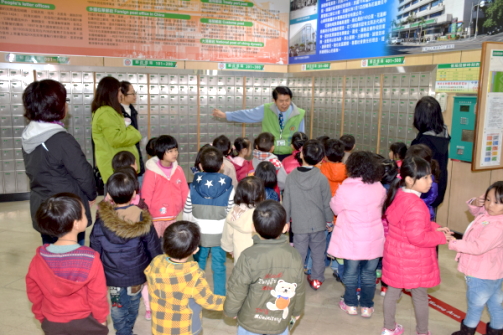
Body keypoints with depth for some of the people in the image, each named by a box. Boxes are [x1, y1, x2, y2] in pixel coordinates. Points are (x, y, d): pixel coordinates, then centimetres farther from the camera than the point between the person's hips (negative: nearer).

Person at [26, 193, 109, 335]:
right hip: (85, 323, -3)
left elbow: (34, 293, -2)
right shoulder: (90, 259, -27)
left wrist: (41, 317, 15)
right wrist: (102, 319, 0)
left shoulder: (39, 258, -16)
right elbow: (97, 296, -17)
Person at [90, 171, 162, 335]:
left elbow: (95, 252, -7)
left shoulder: (101, 221, -17)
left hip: (112, 276, -1)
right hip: (137, 274, 1)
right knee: (133, 305, 23)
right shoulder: (143, 221, -18)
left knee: (118, 308, 19)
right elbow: (154, 250, -10)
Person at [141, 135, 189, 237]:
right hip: (157, 218, -4)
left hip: (176, 217, 4)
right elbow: (146, 195, -8)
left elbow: (185, 191, 7)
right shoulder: (152, 172, -11)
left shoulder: (178, 170, 2)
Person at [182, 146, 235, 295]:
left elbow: (187, 213, -1)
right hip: (220, 235, -1)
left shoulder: (193, 187, -8)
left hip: (199, 234, 2)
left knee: (198, 266, 18)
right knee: (219, 267, 11)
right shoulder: (228, 188, -12)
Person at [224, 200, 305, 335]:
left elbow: (237, 289, -16)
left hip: (250, 323, -2)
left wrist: (231, 310, 3)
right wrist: (297, 310, 18)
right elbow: (299, 290, -1)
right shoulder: (294, 257, -15)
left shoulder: (249, 257, -25)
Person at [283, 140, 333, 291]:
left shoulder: (291, 176, -8)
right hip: (318, 223, -1)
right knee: (318, 252, 15)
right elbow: (327, 202, -6)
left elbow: (286, 201, -2)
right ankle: (317, 279, 24)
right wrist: (329, 220, 9)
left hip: (299, 223, 1)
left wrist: (286, 220, 11)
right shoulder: (321, 178, -13)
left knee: (299, 253, 12)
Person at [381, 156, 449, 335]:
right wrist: (441, 237, -14)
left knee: (393, 291, 19)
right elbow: (418, 238, -27)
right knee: (420, 296, 14)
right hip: (413, 259, -8)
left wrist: (434, 227, 4)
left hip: (395, 253, 8)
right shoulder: (416, 206, -29)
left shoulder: (398, 195, -1)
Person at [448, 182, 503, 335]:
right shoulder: (488, 214, -4)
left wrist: (454, 243, -31)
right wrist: (475, 203, -7)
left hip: (482, 275, -9)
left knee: (475, 305, 13)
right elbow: (476, 211, 16)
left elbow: (478, 247, -35)